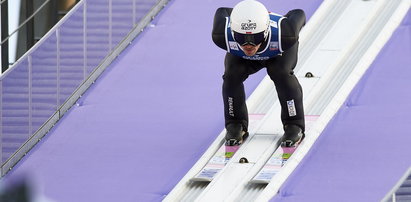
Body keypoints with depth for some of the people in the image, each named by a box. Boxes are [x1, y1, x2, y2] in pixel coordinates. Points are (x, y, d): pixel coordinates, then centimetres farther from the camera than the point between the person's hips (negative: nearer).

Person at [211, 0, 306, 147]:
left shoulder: (284, 36, -47)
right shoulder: (223, 35, -44)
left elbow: (298, 15, -23)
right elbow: (222, 13, -19)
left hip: (279, 54, -1)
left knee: (281, 74, -27)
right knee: (232, 75, -22)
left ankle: (294, 126, -12)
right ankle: (235, 126, -2)